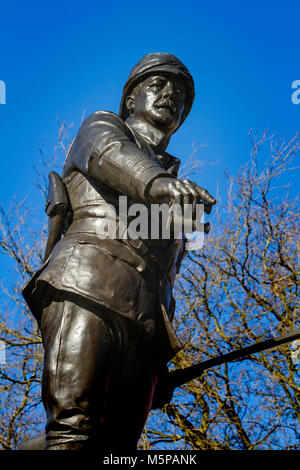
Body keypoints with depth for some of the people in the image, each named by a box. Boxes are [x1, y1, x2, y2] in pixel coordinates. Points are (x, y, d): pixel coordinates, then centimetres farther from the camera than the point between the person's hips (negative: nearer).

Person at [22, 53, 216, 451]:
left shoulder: (175, 197, 36)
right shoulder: (101, 127, 22)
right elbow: (107, 153, -6)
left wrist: (161, 359, 19)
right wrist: (155, 181, -30)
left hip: (145, 320, 5)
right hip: (88, 283, -5)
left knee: (118, 446, -8)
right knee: (74, 431, -24)